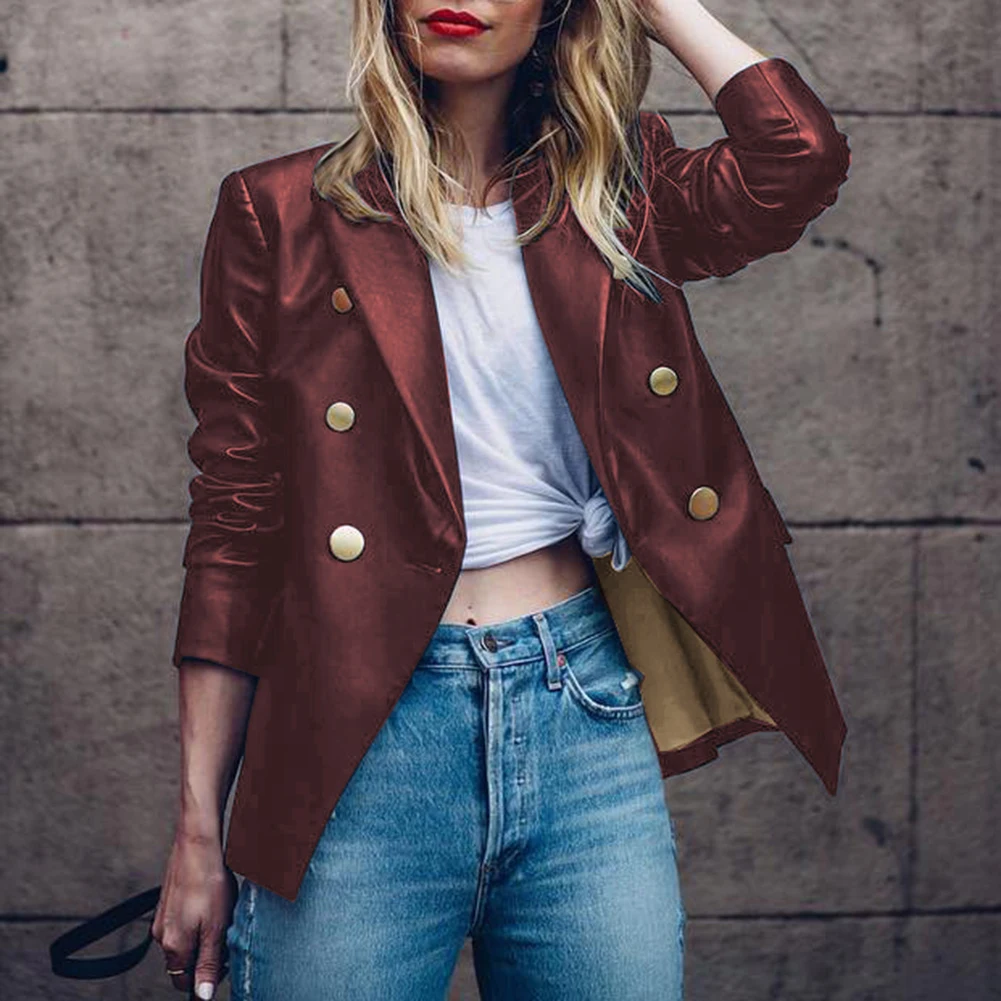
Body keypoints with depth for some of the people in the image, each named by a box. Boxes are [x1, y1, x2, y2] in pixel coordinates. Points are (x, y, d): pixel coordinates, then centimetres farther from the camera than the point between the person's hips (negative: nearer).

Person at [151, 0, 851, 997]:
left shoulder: (601, 208, 11)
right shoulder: (283, 214, 4)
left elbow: (801, 157, -9)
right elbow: (233, 529, 2)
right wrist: (199, 826, -1)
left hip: (586, 717, 2)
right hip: (359, 740, -2)